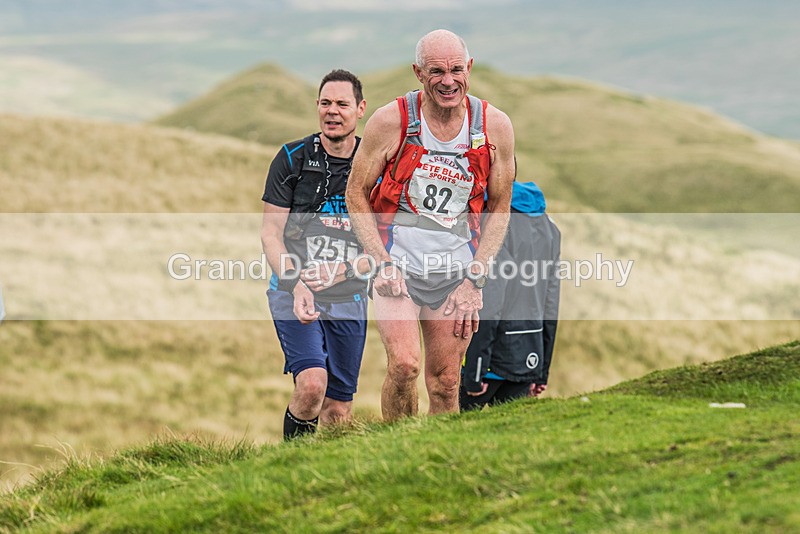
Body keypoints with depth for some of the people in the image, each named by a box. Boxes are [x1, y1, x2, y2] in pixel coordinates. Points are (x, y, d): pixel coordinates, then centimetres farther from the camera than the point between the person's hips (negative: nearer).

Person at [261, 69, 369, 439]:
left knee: (338, 409, 5)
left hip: (348, 297, 3)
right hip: (293, 294, -3)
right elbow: (271, 233, -3)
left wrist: (339, 271, -10)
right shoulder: (292, 158, -2)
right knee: (312, 384, -22)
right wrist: (297, 285, -19)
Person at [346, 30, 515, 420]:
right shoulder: (391, 121, -9)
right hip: (396, 262, -2)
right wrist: (382, 264, -10)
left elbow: (499, 209, 7)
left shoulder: (495, 127, -2)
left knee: (445, 384, 4)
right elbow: (356, 195, 0)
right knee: (404, 365, -20)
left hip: (456, 269, 2)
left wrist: (474, 279, -1)